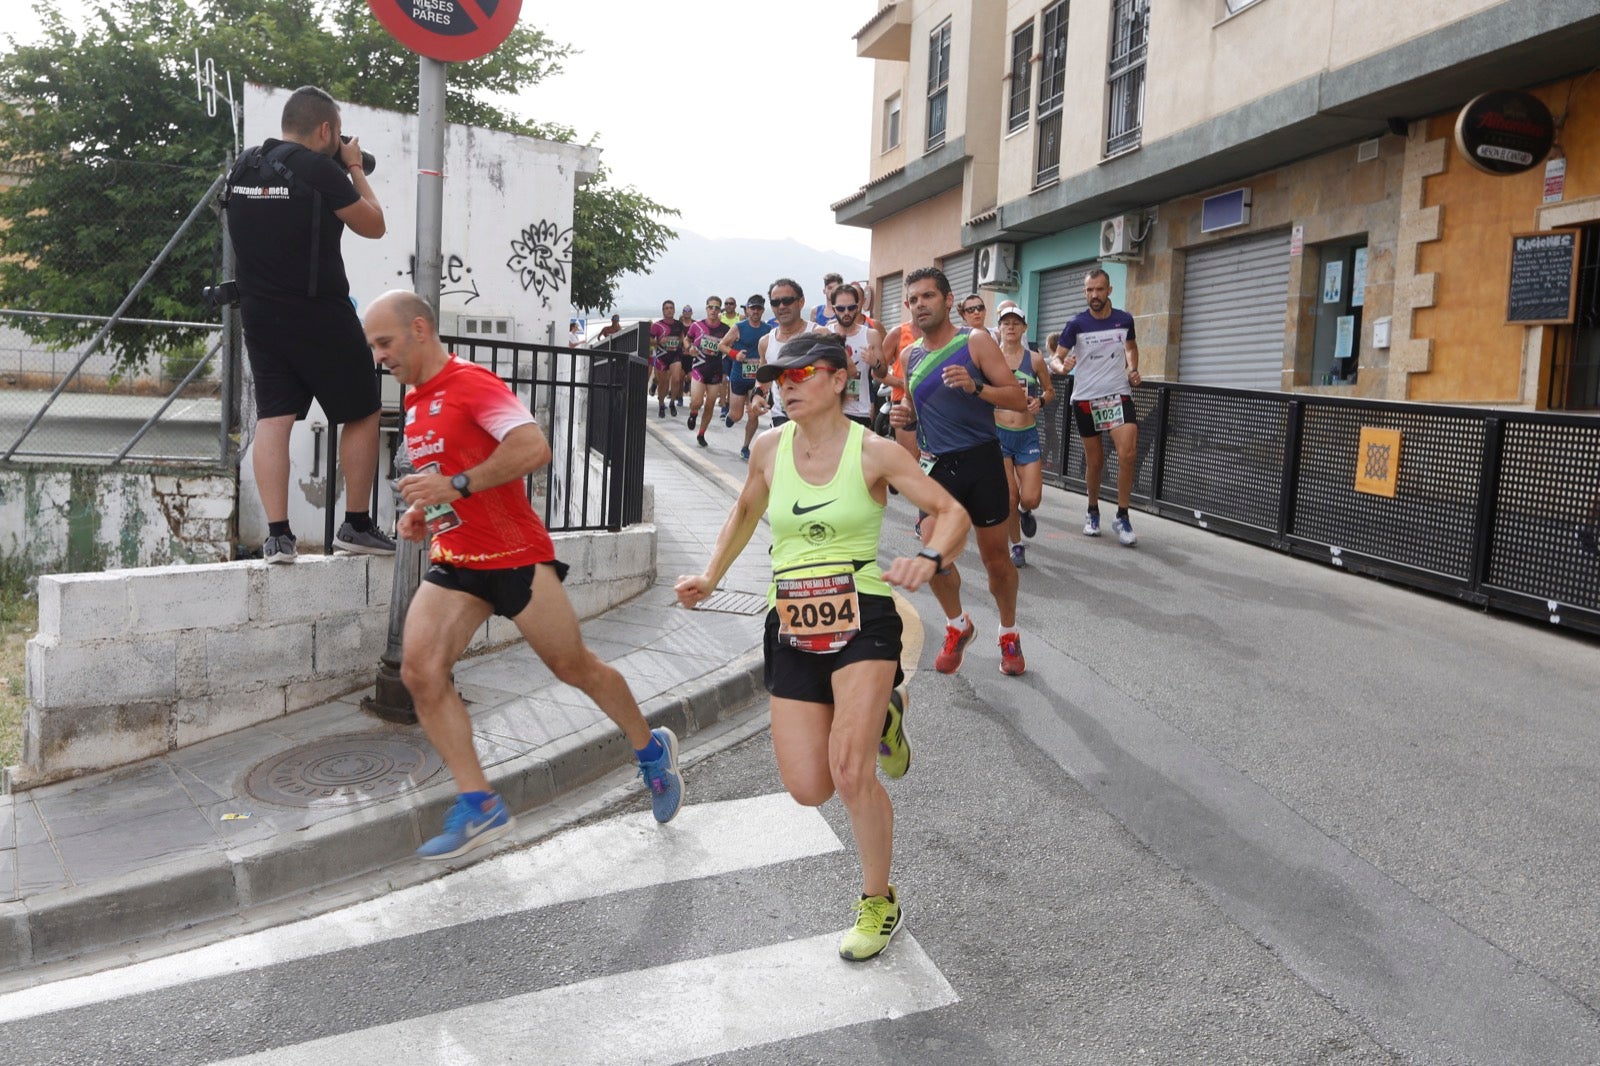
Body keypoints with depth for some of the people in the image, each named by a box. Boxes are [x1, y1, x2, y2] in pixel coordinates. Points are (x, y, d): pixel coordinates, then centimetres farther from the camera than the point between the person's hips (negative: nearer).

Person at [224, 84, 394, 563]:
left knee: (272, 417, 4)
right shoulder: (321, 170, -13)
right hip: (320, 314, -6)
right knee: (362, 414, 8)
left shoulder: (243, 168, 9)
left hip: (260, 313, 6)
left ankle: (278, 534, -1)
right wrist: (356, 169, 10)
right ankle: (356, 525, 12)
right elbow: (373, 226, -3)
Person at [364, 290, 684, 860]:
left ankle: (652, 749, 28)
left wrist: (457, 485, -26)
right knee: (419, 671, -9)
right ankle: (479, 806, -1)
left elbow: (534, 448, -27)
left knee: (575, 668, 4)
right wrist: (421, 511, 11)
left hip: (516, 556, -8)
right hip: (453, 561, 8)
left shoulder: (471, 382, -14)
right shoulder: (415, 401, 13)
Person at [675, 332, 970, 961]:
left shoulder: (873, 452, -6)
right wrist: (711, 577, 13)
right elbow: (746, 511, 24)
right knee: (809, 791, 1)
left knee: (850, 772, -19)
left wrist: (929, 560, -25)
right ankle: (880, 716, 32)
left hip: (861, 619, -4)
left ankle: (879, 902, 7)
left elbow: (953, 514, -4)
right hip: (791, 627, 4)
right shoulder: (769, 447, 5)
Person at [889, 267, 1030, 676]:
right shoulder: (910, 355, 9)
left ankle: (1009, 634, 30)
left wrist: (975, 386, -25)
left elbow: (1018, 399, -9)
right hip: (937, 464, 3)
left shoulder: (975, 341, -5)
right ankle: (957, 625, 12)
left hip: (981, 460, -3)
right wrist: (904, 414, 2)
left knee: (996, 558, 6)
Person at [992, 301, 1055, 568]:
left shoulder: (1034, 359, 1)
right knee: (1009, 498, -3)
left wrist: (1040, 401, -7)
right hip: (998, 433, -1)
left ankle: (1025, 512, 32)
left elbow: (1050, 391, 13)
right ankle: (1017, 546, 19)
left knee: (1031, 499, -7)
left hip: (1027, 435, 1)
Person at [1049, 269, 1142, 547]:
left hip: (1119, 396, 1)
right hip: (1085, 399, -1)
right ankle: (1093, 512, 29)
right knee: (1094, 462, 7)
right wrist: (1062, 366, -30)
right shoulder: (1076, 324, -6)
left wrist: (1132, 369, 4)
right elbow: (1055, 359, -7)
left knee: (1128, 455, -15)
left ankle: (1122, 517, -2)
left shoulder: (1124, 320, 1)